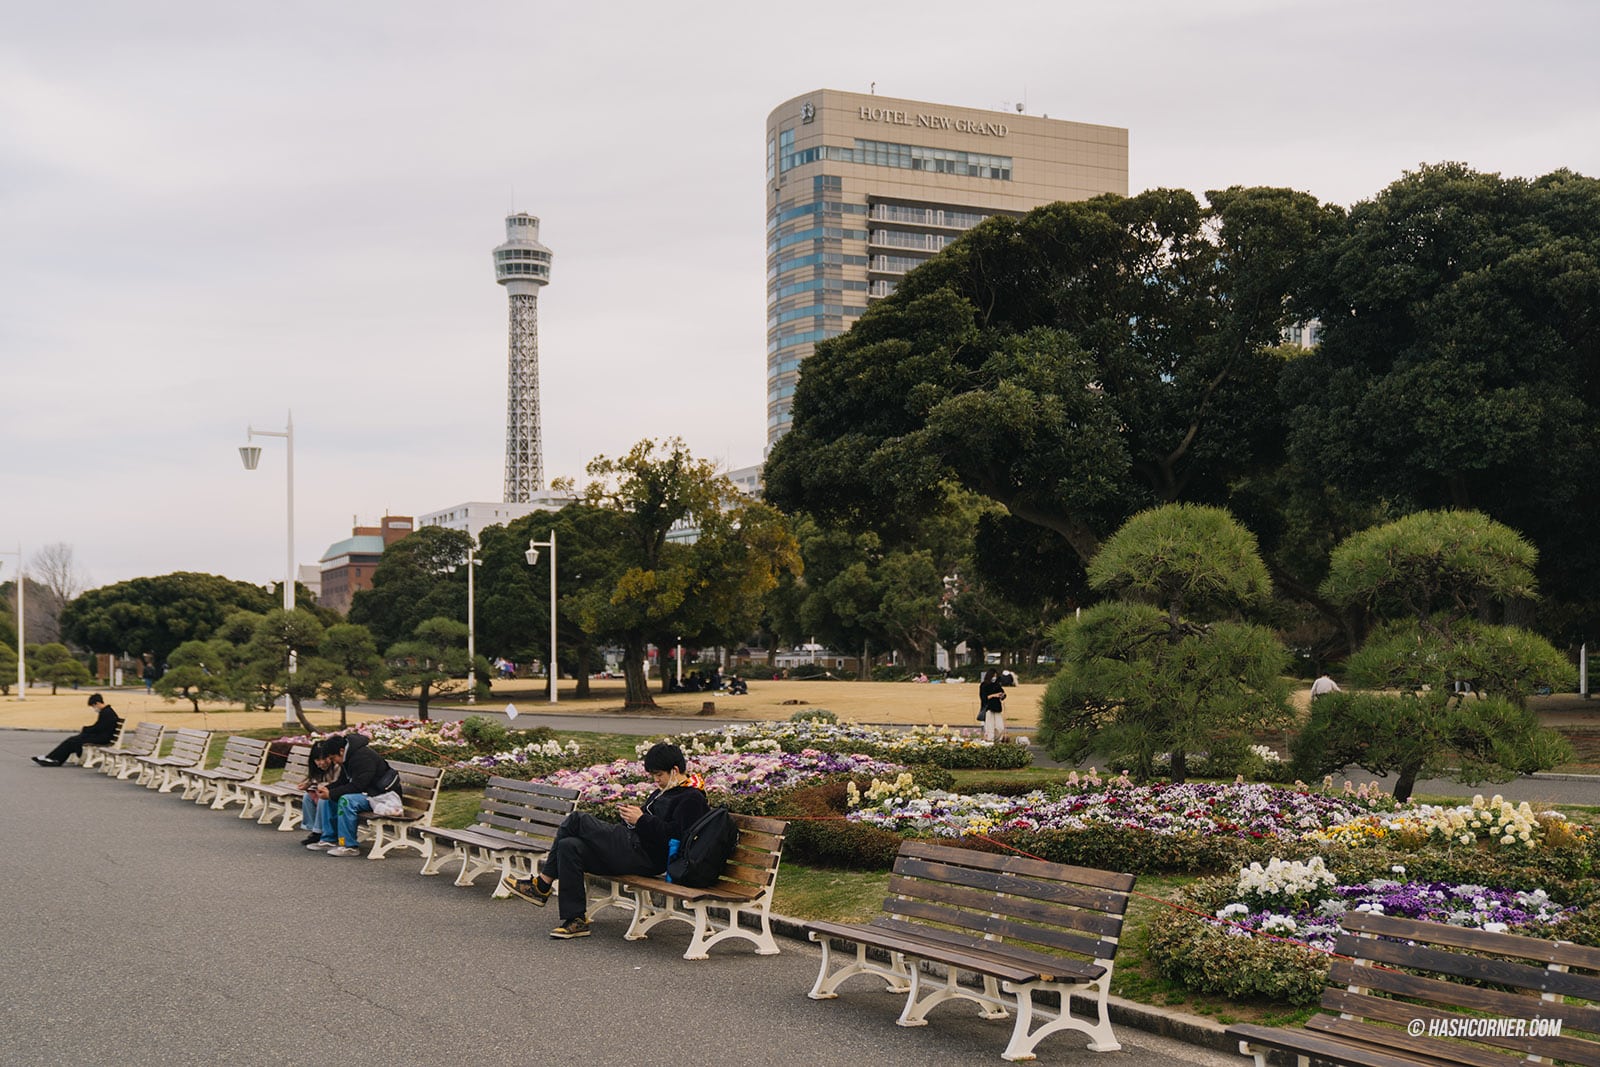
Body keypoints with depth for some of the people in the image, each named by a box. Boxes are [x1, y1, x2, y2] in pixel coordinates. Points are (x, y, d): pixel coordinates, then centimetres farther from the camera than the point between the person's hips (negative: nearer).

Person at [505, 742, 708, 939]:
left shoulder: (691, 798, -9)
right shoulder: (665, 790, 21)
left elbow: (674, 834, -20)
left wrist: (641, 819, -17)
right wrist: (633, 813, 6)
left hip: (644, 856, -10)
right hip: (630, 844, 10)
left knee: (576, 820, -10)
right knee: (569, 847, -7)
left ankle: (542, 886, 1)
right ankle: (576, 920, -5)